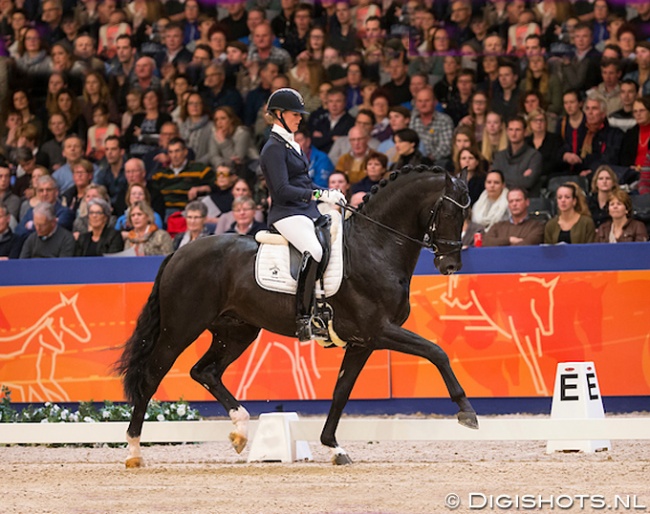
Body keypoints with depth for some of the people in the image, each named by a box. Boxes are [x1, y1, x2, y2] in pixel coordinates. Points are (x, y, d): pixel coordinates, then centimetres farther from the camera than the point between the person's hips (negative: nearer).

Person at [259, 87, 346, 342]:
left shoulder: (291, 145, 21)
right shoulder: (275, 148, -7)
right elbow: (283, 190, -17)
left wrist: (328, 194, 10)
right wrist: (320, 195, -21)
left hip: (307, 212, 10)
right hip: (287, 214, -10)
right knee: (315, 251, -33)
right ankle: (304, 319, -36)